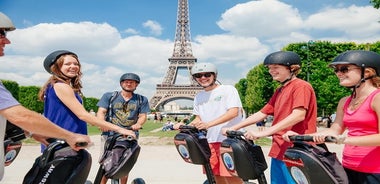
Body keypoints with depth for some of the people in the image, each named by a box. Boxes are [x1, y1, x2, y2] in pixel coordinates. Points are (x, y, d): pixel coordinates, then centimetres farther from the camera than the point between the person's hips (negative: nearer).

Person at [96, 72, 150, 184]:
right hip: (110, 134, -1)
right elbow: (101, 112, 3)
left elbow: (143, 115, 7)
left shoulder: (142, 100, 13)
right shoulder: (108, 96, 11)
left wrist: (138, 124, -15)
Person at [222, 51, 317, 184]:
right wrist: (234, 128, 8)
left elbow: (298, 115, -24)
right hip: (279, 149, 8)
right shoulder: (279, 91, 17)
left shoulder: (301, 86, -10)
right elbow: (262, 113, 15)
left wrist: (263, 133, -29)